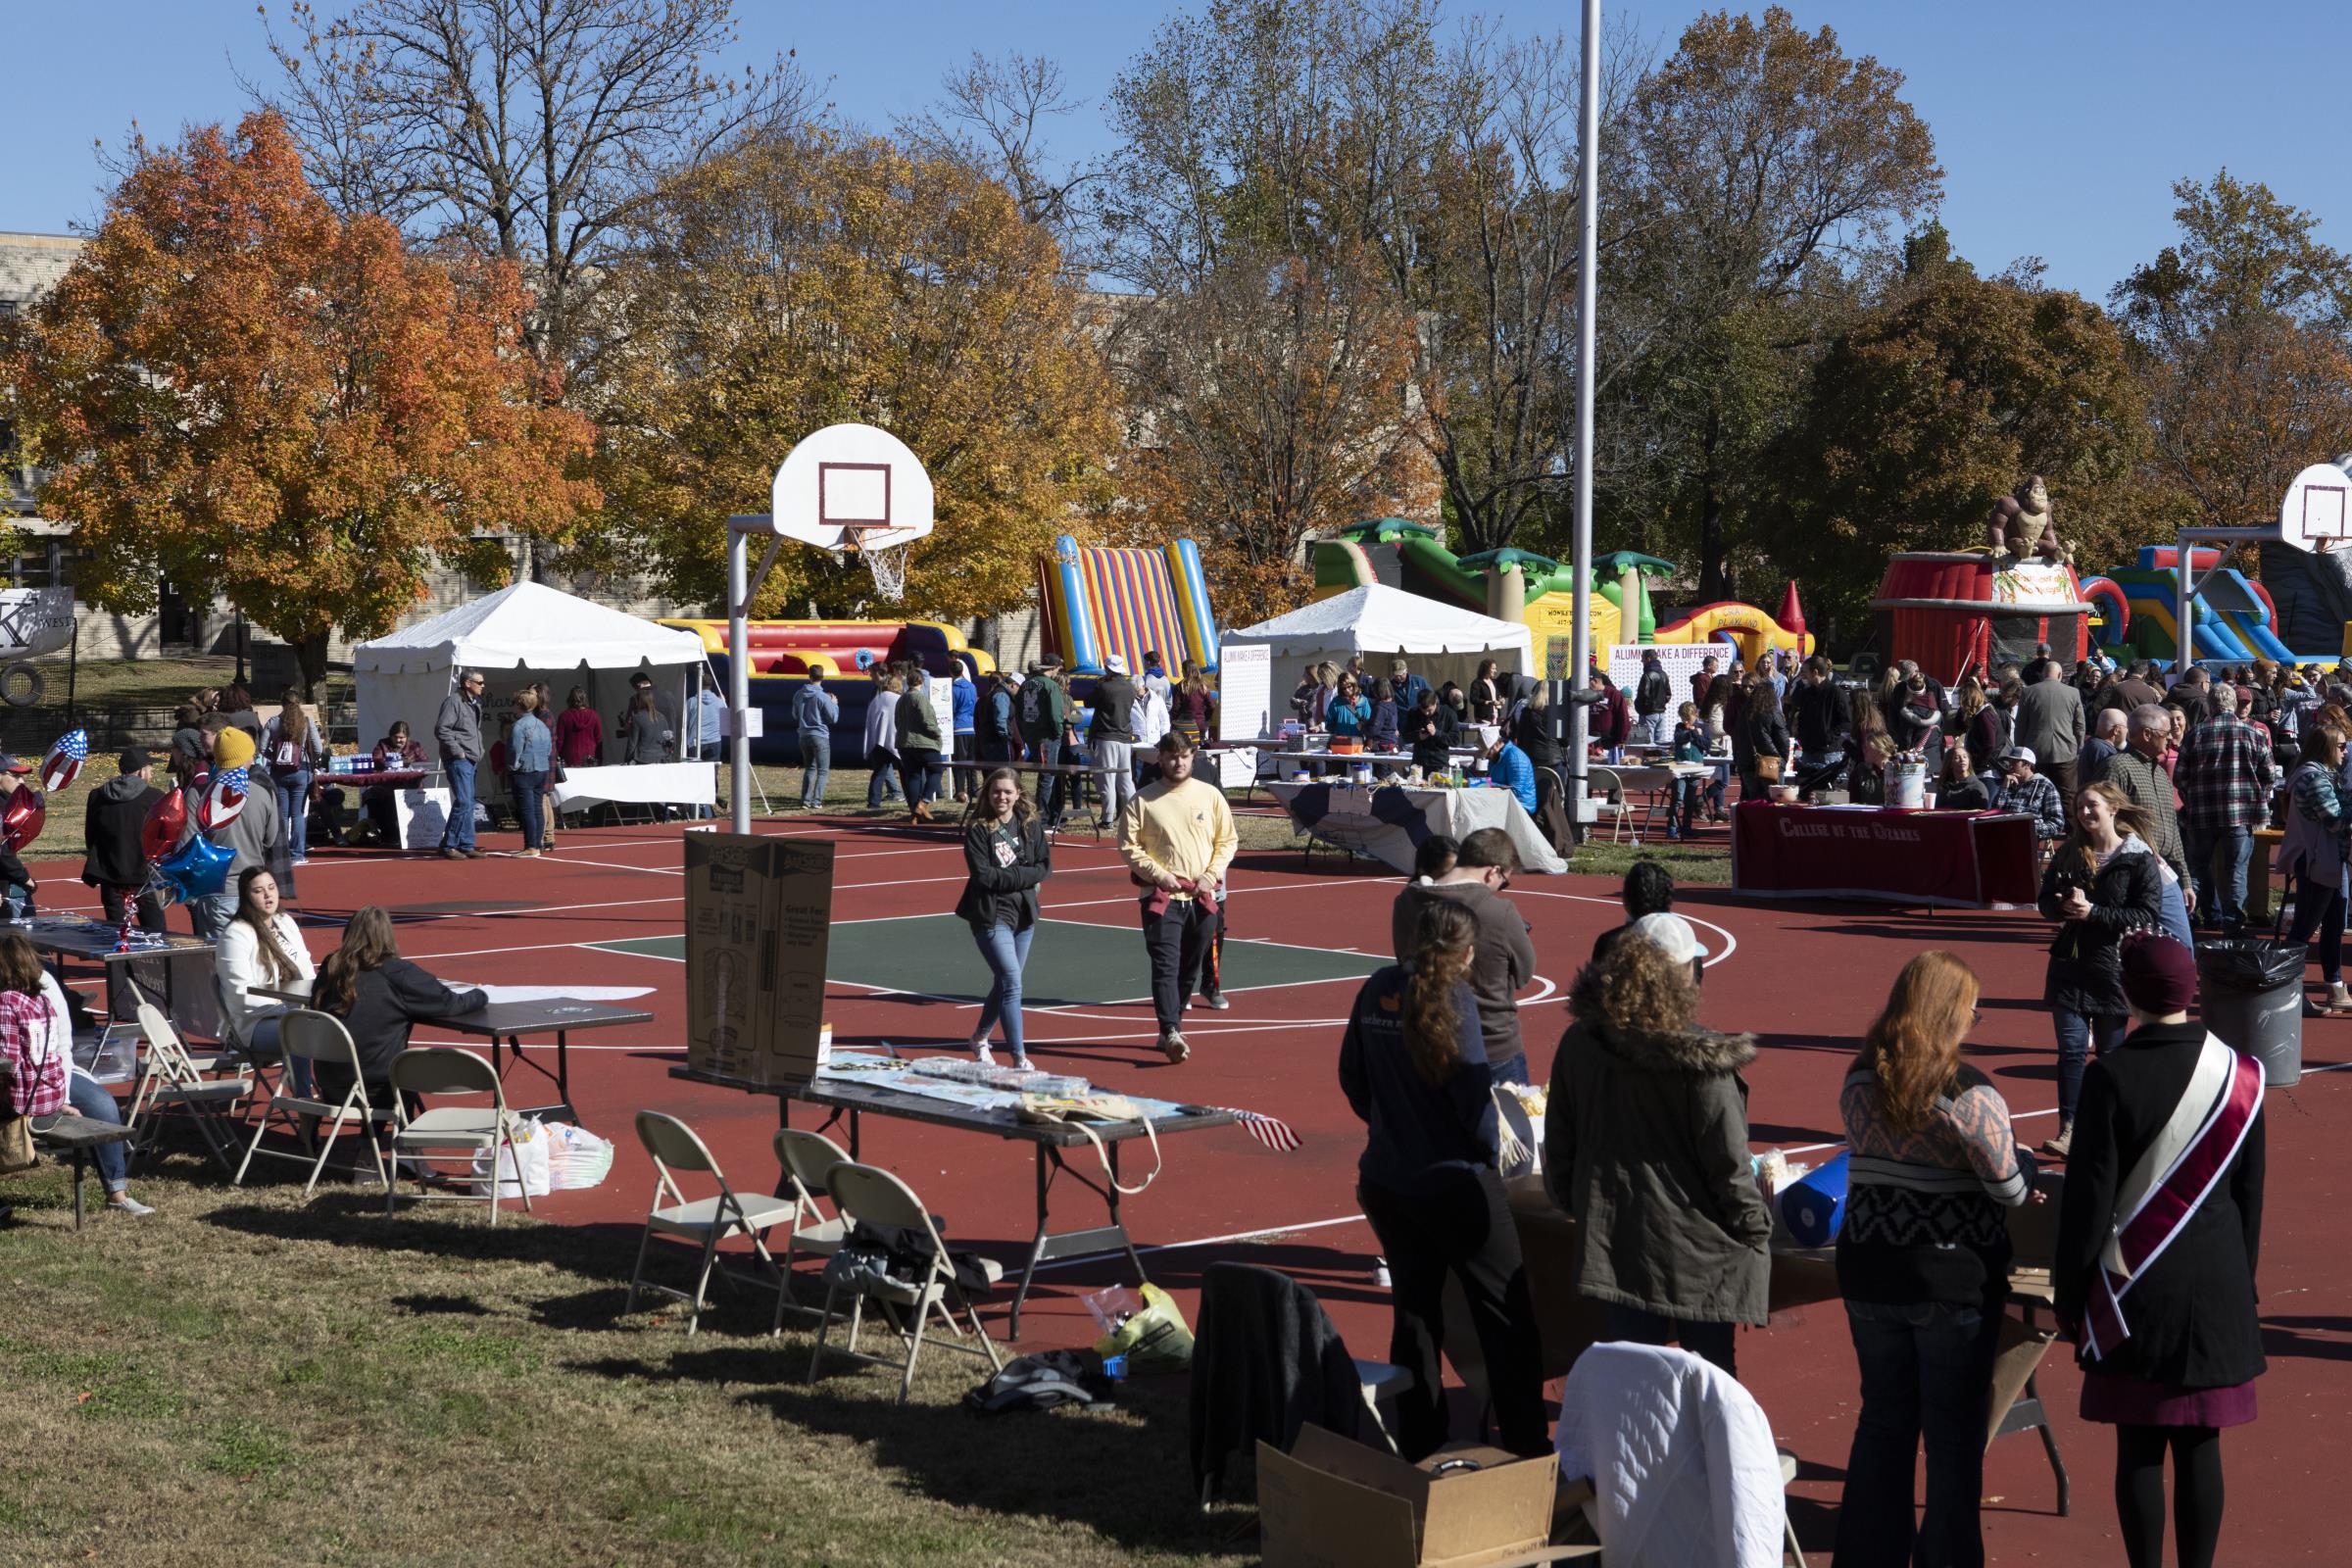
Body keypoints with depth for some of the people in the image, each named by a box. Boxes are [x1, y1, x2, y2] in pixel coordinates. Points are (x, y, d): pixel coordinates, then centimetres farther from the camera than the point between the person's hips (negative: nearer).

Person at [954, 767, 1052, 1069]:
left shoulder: (1031, 825, 4)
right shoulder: (978, 830, -7)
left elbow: (1044, 868, 1)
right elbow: (982, 875, -14)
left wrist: (1007, 876, -12)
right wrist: (1023, 876, -11)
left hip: (1024, 913, 5)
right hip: (991, 915, -5)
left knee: (1005, 983, 16)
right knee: (1012, 983, -13)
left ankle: (979, 1037, 38)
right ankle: (1020, 1057, -12)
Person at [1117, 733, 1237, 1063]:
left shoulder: (1210, 795, 7)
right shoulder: (1143, 801, 0)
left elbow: (1228, 840, 11)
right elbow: (1128, 846, 0)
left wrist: (1211, 874, -3)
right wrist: (1158, 874, -10)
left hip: (1202, 898, 3)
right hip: (1161, 897, -3)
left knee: (1190, 969, 10)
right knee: (1165, 966, -14)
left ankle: (1171, 1027, 23)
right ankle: (1171, 1033, -22)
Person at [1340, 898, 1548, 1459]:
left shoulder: (1377, 991, 3)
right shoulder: (1453, 998, -15)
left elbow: (1351, 1077, 11)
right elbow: (1473, 1092, -17)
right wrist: (1493, 1149, 0)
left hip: (1385, 1178, 6)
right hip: (1453, 1179, -6)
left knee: (1414, 1313, 17)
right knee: (1508, 1317, 5)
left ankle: (1419, 1449, 22)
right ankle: (1527, 1448, 7)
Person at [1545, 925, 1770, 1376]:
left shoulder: (1577, 1046, -4)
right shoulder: (1698, 1061, -18)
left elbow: (1558, 1143, 7)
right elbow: (1727, 1159, -13)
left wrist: (1573, 1202, 21)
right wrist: (1755, 1228, 1)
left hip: (1613, 1234, 4)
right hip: (1696, 1241, -4)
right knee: (1712, 1371, 9)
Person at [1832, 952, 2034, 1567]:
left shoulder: (1859, 1082, -2)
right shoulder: (1970, 1094, -18)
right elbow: (2010, 1192, -12)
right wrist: (2026, 1161, 10)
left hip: (1871, 1274, 5)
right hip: (1954, 1281, -5)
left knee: (1882, 1422, 18)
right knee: (1954, 1432, 9)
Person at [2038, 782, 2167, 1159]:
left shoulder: (2139, 859, -7)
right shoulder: (2069, 854, 7)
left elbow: (2147, 915, -13)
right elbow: (2045, 902, 11)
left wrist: (2093, 912, -20)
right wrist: (2065, 906, -12)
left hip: (2115, 968, -3)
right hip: (2069, 965, 3)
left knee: (2111, 1053, 8)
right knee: (2071, 1049, -3)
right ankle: (2068, 1131, -2)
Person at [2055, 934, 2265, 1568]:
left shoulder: (2111, 1078, -14)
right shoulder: (2239, 1076, -2)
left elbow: (2088, 1198, -10)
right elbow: (2250, 1193, 7)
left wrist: (2069, 1292, 0)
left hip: (2133, 1288, -3)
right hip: (2217, 1288, 3)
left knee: (2138, 1446, 5)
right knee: (2199, 1445, 9)